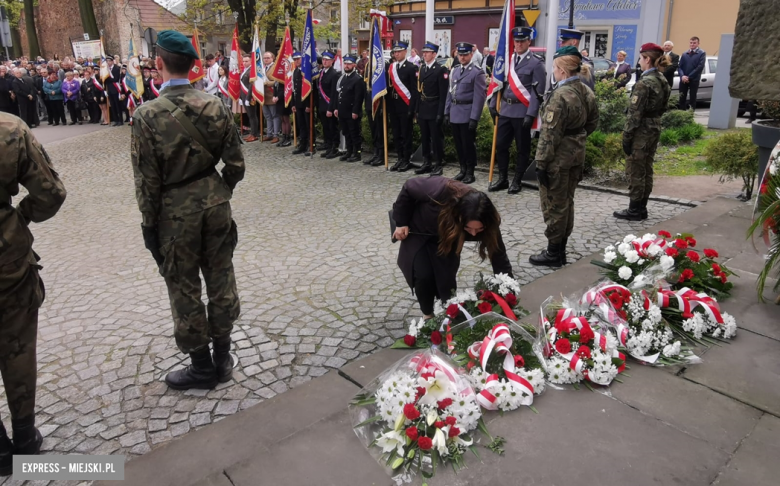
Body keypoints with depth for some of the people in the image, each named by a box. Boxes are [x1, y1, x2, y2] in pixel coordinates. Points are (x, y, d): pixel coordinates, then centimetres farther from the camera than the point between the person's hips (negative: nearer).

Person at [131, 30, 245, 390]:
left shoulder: (147, 115, -15)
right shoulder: (215, 106, -4)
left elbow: (147, 180, -12)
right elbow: (235, 165, 0)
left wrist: (149, 223, 0)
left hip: (175, 210, -4)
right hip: (215, 204, 4)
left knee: (185, 289, 10)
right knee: (221, 278, 14)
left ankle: (202, 366, 24)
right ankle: (223, 357, 28)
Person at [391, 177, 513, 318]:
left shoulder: (487, 224, -33)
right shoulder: (441, 192, -43)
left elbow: (500, 258, -23)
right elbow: (408, 188, -24)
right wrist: (401, 222, -17)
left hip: (446, 238, 2)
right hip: (418, 230, -2)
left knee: (446, 277, -12)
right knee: (423, 276, -14)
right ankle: (428, 315, 12)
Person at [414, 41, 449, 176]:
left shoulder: (441, 70, -8)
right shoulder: (421, 69, 13)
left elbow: (443, 94, -12)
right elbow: (419, 90, 13)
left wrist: (440, 113, -17)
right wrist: (417, 109, 8)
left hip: (434, 110, -7)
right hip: (422, 110, 7)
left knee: (436, 138, 0)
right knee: (424, 138, 11)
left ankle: (438, 165, 8)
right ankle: (426, 163, 20)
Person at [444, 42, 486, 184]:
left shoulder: (477, 73, -8)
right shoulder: (454, 71, 13)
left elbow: (479, 97, -12)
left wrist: (474, 118, -17)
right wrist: (447, 112, 11)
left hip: (467, 114, -6)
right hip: (454, 114, 6)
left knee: (468, 144, 1)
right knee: (458, 144, 11)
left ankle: (470, 173, 11)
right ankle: (463, 170, 23)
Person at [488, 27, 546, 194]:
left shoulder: (536, 63, -6)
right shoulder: (507, 60, 10)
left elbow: (537, 91, -11)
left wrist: (531, 114, -18)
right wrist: (493, 105, 7)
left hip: (522, 112, -5)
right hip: (505, 110, 5)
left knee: (522, 148, 6)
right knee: (500, 145, 8)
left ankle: (517, 181, 17)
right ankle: (502, 179, 20)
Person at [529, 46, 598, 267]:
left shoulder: (560, 95, -20)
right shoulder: (587, 92, 6)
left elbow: (550, 133, -21)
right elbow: (592, 123, 16)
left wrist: (541, 163, -18)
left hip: (558, 157, -9)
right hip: (577, 154, 9)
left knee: (554, 204, 2)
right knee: (567, 202, 17)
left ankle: (553, 253, 12)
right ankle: (561, 249, 28)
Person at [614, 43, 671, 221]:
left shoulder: (644, 83, -17)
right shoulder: (663, 81, 9)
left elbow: (635, 113, -19)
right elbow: (662, 108, 13)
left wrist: (626, 136, -16)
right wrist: (655, 123, 18)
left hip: (641, 131, -9)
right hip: (655, 129, 9)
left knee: (635, 171, 0)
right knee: (646, 170, 14)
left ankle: (634, 210, 7)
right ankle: (642, 208, 21)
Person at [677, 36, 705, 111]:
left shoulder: (702, 53, 0)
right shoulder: (684, 54, 13)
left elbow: (700, 67, -9)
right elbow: (679, 66, 7)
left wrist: (689, 77, -14)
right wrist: (682, 76, -12)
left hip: (694, 80, -3)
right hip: (683, 79, 3)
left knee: (692, 98, 1)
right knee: (682, 98, 2)